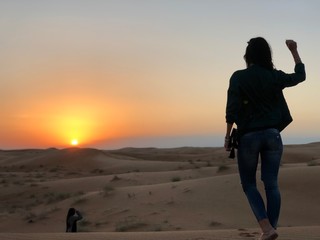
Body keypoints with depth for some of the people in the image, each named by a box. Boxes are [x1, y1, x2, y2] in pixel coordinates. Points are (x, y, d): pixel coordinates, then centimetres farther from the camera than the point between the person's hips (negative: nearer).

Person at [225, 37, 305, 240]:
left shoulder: (239, 77, -7)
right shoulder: (275, 76, 2)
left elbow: (232, 109, -12)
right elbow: (300, 76, 20)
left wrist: (228, 135, -3)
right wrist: (294, 51, 28)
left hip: (248, 136, -2)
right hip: (272, 135, 3)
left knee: (249, 184, 8)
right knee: (272, 184, 5)